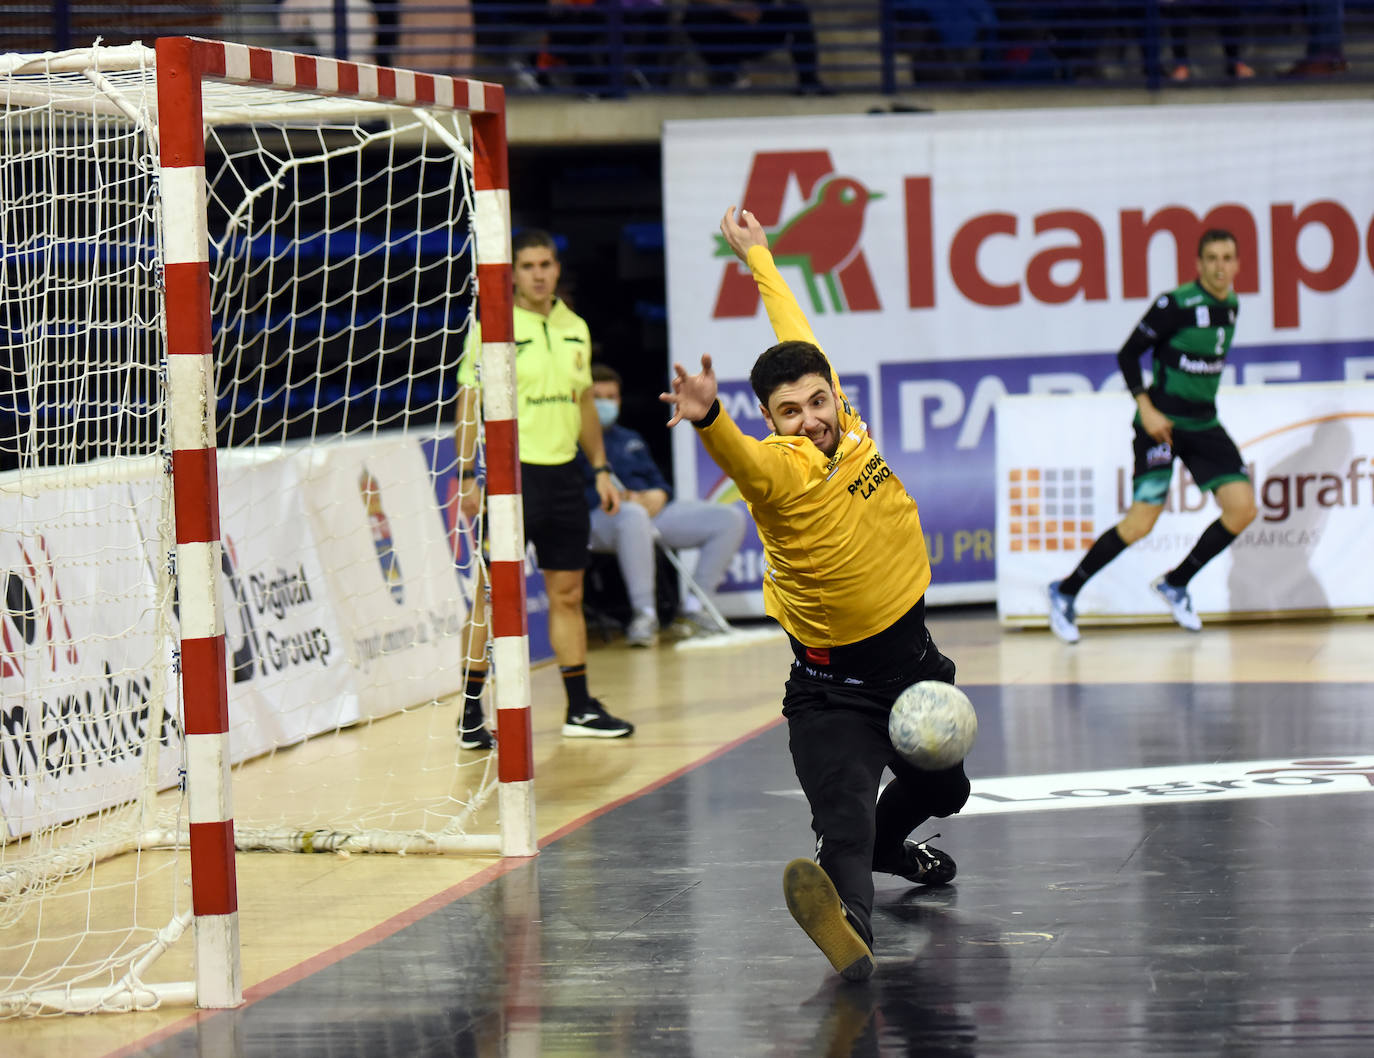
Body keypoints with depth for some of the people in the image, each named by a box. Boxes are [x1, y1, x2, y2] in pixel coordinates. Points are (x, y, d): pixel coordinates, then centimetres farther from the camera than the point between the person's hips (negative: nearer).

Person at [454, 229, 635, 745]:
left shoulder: (575, 329, 12)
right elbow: (469, 403, -8)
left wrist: (601, 469, 17)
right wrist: (466, 476, -14)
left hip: (563, 473, 6)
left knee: (567, 592, 10)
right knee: (492, 595, -5)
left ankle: (581, 709, 16)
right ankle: (470, 715, -1)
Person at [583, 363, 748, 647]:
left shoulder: (630, 439, 29)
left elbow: (659, 483, 21)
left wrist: (656, 497, -3)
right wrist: (616, 498, -20)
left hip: (652, 510, 7)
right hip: (600, 519, -7)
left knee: (731, 518, -6)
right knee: (632, 515, -45)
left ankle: (692, 605, -4)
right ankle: (644, 614, -38)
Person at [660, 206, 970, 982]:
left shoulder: (846, 421, -2)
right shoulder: (776, 466, -20)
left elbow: (799, 340, 13)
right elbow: (734, 453, -45)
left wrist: (760, 259, 23)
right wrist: (708, 418, -67)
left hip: (911, 651, 7)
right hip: (833, 683, -7)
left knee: (943, 788, 27)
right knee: (844, 820, -30)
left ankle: (887, 845, 57)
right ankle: (849, 914, -55)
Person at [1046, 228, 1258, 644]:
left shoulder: (1231, 305, 7)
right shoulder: (1176, 304, -15)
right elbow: (1128, 353, -11)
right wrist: (1146, 407, -19)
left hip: (1203, 423, 7)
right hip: (1163, 422, -7)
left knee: (1243, 508, -8)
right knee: (1140, 524, -13)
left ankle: (1175, 584, 11)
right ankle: (1065, 593, 4)